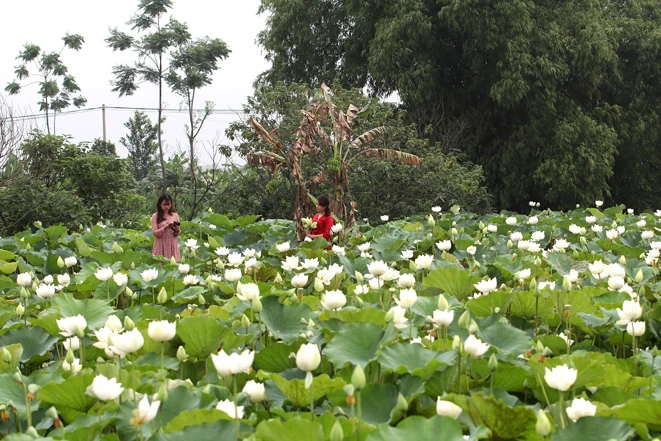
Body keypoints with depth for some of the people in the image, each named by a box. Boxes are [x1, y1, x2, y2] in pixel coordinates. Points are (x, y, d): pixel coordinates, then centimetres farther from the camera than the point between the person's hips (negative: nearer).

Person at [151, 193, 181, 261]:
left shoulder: (175, 215, 7)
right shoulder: (155, 216, 0)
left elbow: (177, 234, 9)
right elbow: (155, 233, -5)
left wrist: (177, 230, -13)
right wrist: (165, 228, -19)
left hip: (172, 245, 2)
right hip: (161, 245, -2)